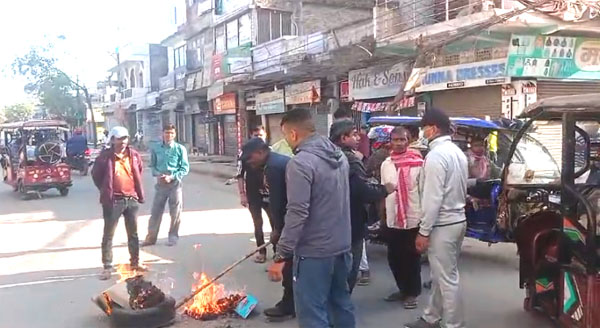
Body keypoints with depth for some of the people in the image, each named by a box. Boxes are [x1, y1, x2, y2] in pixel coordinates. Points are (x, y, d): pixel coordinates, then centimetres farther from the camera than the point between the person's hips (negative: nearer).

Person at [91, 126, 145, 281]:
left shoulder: (134, 155, 3)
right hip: (113, 200, -4)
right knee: (108, 235, 2)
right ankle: (107, 267, 9)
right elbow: (95, 174, 3)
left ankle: (135, 263, 27)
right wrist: (105, 191, 3)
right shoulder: (105, 156, -9)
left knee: (133, 234, 14)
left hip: (132, 199, 4)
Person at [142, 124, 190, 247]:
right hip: (161, 183, 2)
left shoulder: (180, 149, -4)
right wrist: (158, 175, -10)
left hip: (175, 183, -2)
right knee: (156, 211, 5)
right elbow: (152, 166, 10)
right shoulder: (156, 149, 4)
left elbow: (185, 168, -4)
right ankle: (151, 236, 15)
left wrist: (172, 177, -15)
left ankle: (173, 236, 19)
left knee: (175, 212, 6)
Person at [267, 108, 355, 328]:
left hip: (314, 251, -8)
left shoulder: (300, 163, -18)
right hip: (342, 245, 9)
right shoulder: (339, 155, 8)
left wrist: (281, 255, -20)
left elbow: (297, 213, -24)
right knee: (341, 301, 21)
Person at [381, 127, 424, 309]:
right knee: (394, 257, 14)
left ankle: (412, 292, 19)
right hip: (392, 219, 6)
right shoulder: (386, 164, 7)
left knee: (412, 258, 5)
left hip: (413, 218, -5)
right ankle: (403, 289, 30)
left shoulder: (418, 162, -9)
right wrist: (382, 214, 16)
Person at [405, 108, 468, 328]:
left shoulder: (436, 155, -18)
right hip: (457, 220, 10)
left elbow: (433, 198, -21)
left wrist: (424, 231, -16)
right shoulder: (457, 152, 10)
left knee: (447, 279, -1)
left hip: (442, 225, -10)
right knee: (440, 275, 19)